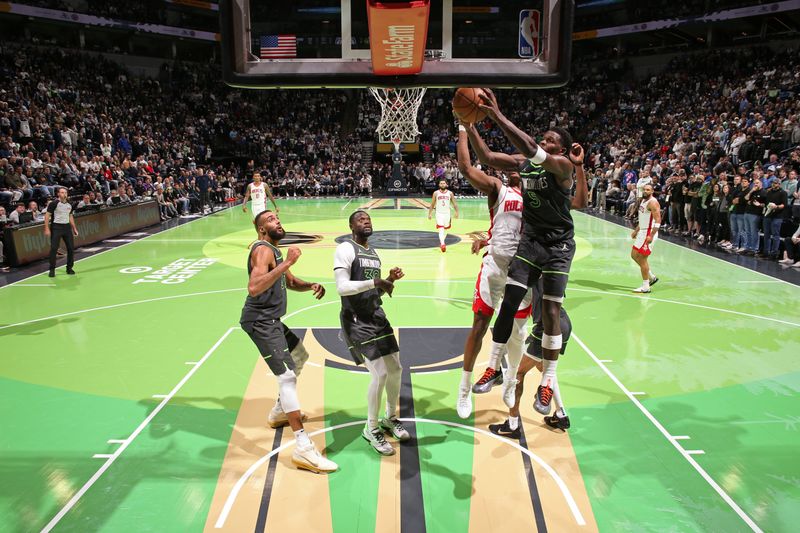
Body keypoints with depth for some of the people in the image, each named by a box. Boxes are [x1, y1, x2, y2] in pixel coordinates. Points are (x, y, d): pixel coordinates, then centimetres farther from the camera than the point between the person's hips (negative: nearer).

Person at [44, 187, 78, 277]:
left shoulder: (69, 204, 10)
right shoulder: (53, 203, -7)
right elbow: (47, 216, -8)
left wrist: (74, 228, 17)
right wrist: (47, 229, -14)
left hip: (67, 227, 5)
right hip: (56, 227, -5)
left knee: (71, 248, 4)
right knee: (54, 248, -7)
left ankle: (69, 268, 17)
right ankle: (52, 269, 2)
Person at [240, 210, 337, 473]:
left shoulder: (275, 251, 16)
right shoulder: (263, 250, -17)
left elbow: (291, 282, 23)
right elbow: (254, 288, -34)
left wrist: (311, 285, 2)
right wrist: (287, 262, -33)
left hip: (271, 319, 11)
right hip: (260, 321, -11)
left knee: (300, 356, 27)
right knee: (287, 375, -17)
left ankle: (279, 412, 40)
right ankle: (303, 448, -19)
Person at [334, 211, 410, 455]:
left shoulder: (374, 252, 15)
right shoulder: (345, 249, -11)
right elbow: (342, 287, -22)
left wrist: (389, 280, 3)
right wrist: (375, 282, -28)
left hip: (377, 315, 8)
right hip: (356, 320, -8)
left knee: (396, 369, 10)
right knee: (380, 373, -12)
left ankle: (390, 418, 33)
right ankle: (371, 429, 9)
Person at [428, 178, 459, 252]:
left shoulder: (450, 193, 0)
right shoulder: (436, 193, -2)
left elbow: (454, 203, 1)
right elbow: (432, 204, 4)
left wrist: (457, 212, -12)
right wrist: (429, 214, 1)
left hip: (447, 213, 2)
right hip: (439, 214, -2)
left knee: (445, 229, 14)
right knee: (441, 229, -16)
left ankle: (441, 242, 37)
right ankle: (442, 244, -24)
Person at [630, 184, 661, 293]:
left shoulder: (652, 202, -17)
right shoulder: (644, 200, 13)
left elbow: (658, 220, -23)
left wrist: (651, 236, -28)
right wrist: (636, 230, 22)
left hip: (649, 233, -10)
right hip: (642, 232, 10)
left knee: (642, 259, -6)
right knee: (634, 255, 15)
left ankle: (645, 287, 3)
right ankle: (651, 277, 27)